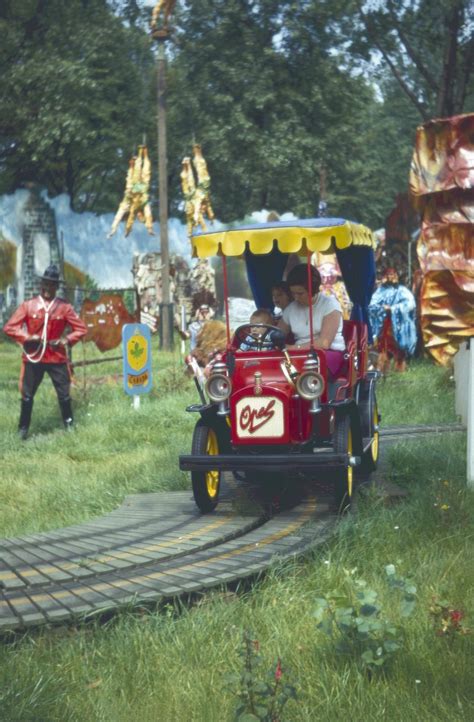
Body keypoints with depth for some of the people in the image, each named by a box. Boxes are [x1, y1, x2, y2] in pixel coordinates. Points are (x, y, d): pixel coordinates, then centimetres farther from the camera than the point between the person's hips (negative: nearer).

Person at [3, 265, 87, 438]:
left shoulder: (64, 307, -2)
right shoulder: (28, 305, -3)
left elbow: (81, 329, 2)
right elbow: (9, 327, -4)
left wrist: (66, 340, -12)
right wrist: (27, 337, -16)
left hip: (57, 358, 0)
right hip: (33, 357, 0)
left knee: (64, 393, 7)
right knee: (27, 395, 5)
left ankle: (69, 424, 23)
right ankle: (23, 428, 16)